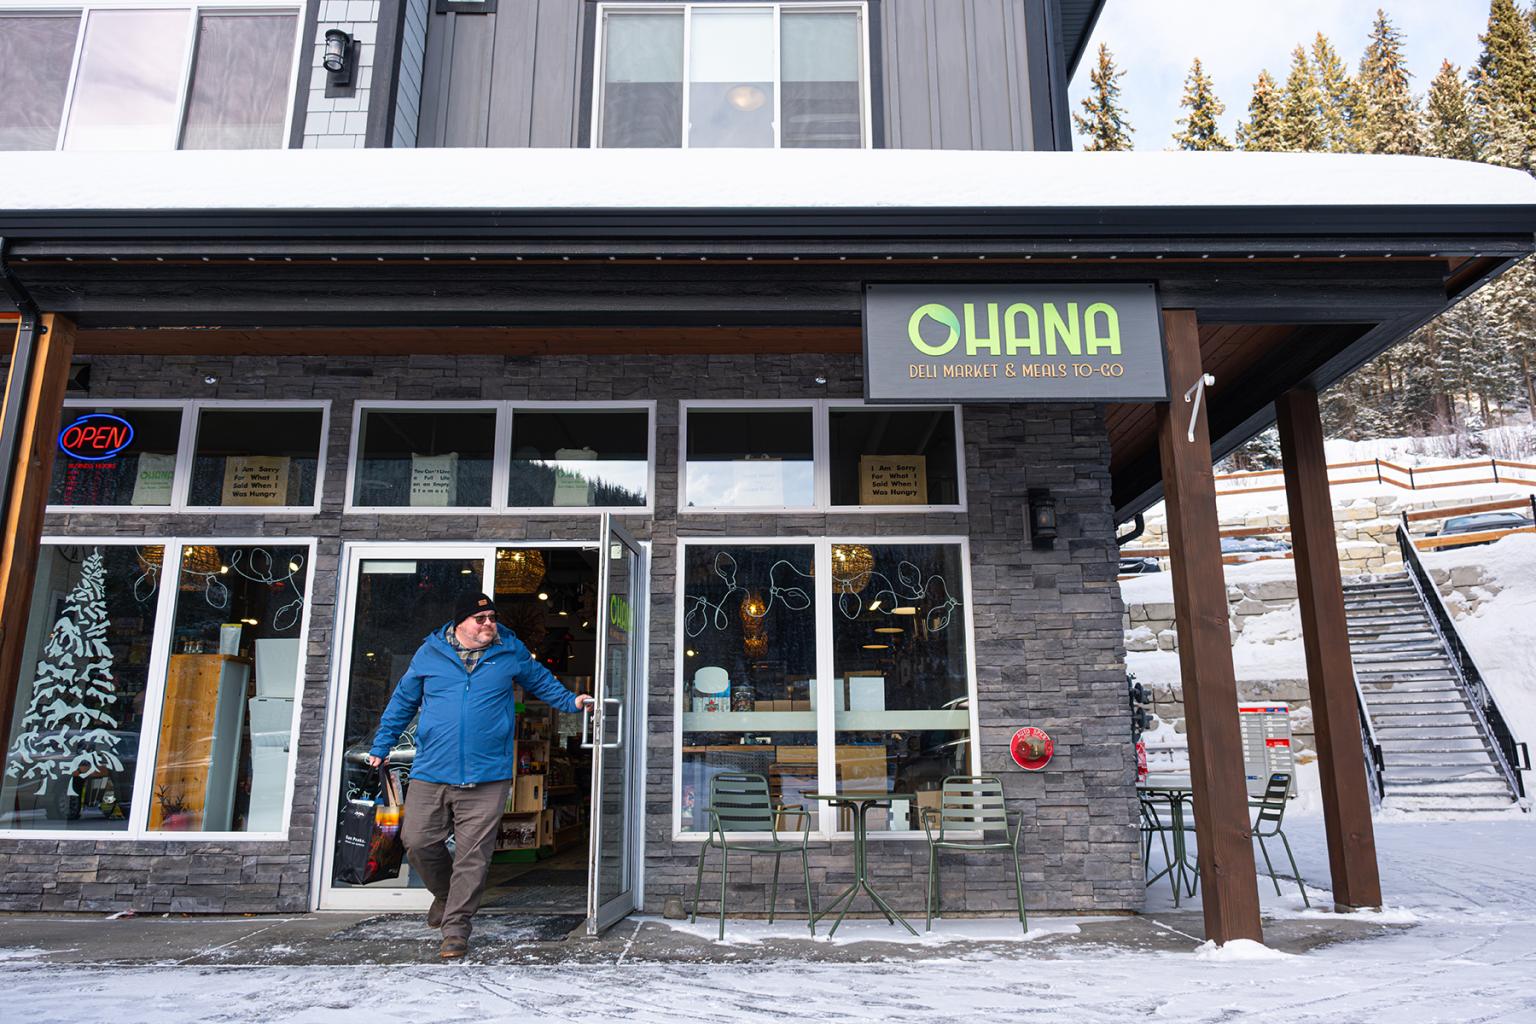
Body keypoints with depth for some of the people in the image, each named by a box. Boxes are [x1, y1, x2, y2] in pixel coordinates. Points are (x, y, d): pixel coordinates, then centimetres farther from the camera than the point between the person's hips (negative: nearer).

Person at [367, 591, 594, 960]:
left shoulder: (511, 652, 5)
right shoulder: (430, 653, 6)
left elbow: (541, 681, 22)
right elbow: (403, 701, 17)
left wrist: (570, 700, 9)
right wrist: (381, 746, 20)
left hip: (486, 777, -1)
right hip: (430, 774, 1)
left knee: (473, 855, -3)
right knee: (418, 841, 1)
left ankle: (456, 926, 11)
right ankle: (445, 894, 30)